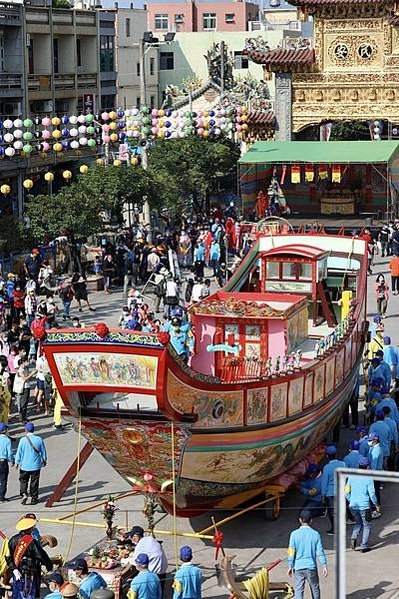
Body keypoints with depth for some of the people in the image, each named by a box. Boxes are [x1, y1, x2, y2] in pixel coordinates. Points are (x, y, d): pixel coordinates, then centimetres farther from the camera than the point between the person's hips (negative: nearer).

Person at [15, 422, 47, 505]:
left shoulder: (23, 440, -13)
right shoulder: (39, 439, -7)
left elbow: (19, 452, -7)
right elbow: (43, 451, 4)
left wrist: (17, 462, 7)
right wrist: (44, 460, 20)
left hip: (25, 465, -1)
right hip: (36, 465, 1)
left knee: (23, 480, 14)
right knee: (34, 482, 11)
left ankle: (24, 494, -5)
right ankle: (34, 498, 15)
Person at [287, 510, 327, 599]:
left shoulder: (294, 534, -6)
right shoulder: (315, 534, -5)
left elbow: (291, 552, -5)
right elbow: (320, 552, -5)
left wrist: (290, 566, 3)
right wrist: (324, 566, 1)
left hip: (298, 567, 0)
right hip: (311, 566, 0)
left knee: (299, 590, 3)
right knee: (315, 589, 16)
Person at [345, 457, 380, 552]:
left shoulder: (351, 476, 0)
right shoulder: (368, 479, -12)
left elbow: (346, 492, 4)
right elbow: (372, 494, -13)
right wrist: (376, 505, 2)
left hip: (353, 505, 4)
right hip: (364, 506, -4)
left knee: (358, 522, 25)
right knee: (367, 525, 13)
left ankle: (353, 537, 1)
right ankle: (364, 546, 11)